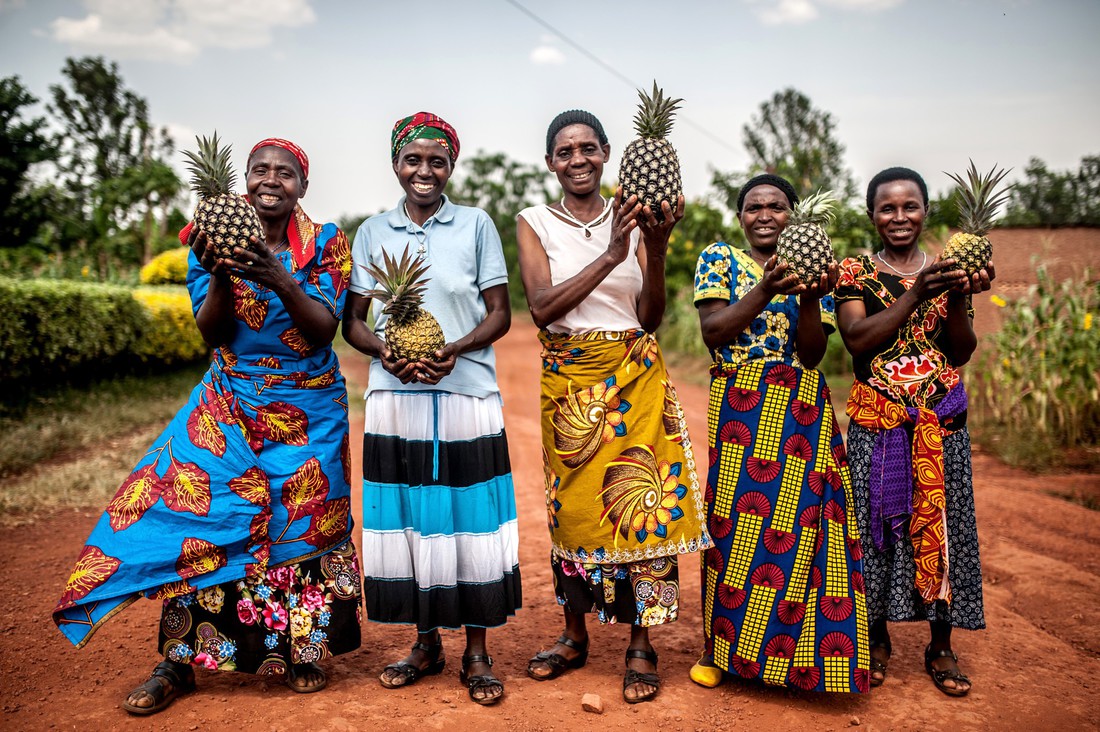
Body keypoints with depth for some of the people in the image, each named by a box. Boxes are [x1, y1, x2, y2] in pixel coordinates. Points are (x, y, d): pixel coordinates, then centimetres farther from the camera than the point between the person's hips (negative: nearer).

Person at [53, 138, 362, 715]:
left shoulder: (326, 244, -4)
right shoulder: (212, 238, 0)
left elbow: (324, 329, -14)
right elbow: (210, 331, -6)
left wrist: (282, 281, -31)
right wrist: (220, 274, -25)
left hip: (308, 412, 0)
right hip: (229, 405, 1)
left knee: (301, 524, 3)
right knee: (200, 518, -6)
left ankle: (302, 652, 21)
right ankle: (178, 661, 7)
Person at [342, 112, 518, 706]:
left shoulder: (476, 224, 6)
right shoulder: (372, 232, 11)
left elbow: (500, 313, 4)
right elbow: (351, 320, 11)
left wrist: (456, 350, -14)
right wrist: (384, 351, -10)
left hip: (467, 396, -2)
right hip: (395, 398, 2)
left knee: (468, 517, -1)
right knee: (406, 517, 5)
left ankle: (476, 652, 13)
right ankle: (426, 643, 22)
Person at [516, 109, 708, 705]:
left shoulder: (631, 219, 4)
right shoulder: (535, 223, 1)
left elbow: (651, 317, -2)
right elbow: (542, 307, -14)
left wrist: (657, 249, -17)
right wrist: (610, 256, -22)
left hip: (635, 378, 0)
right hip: (568, 382, 0)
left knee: (642, 502, -1)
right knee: (571, 504, 7)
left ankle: (641, 645, 12)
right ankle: (574, 636, 25)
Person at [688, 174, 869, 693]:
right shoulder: (719, 258, 6)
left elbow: (812, 353, 0)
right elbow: (712, 330, -8)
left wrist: (809, 298, -17)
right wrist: (768, 289, -18)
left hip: (801, 411, 1)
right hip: (739, 408, -1)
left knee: (797, 522, -1)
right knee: (736, 520, 1)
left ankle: (797, 650, 14)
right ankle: (724, 646, 17)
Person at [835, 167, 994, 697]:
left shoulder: (948, 270, 10)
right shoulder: (854, 271, 2)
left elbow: (962, 353, 3)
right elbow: (857, 339, -13)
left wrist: (959, 298, -13)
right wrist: (915, 294, -21)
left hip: (941, 419, 2)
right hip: (877, 419, -2)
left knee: (944, 522, 4)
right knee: (877, 520, 1)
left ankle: (941, 648, 18)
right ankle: (876, 639, 19)